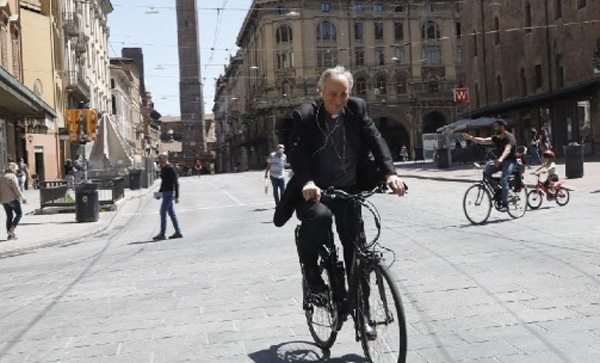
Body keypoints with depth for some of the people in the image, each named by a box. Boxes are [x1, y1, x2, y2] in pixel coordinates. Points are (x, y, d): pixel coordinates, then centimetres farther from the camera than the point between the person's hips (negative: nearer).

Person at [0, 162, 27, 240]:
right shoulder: (12, 176, -9)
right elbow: (16, 188, -15)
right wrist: (22, 198, -13)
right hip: (12, 199, -7)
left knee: (9, 216, 12)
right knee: (19, 213, 4)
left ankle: (10, 234, 10)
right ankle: (12, 229, -8)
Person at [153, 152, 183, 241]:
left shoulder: (170, 168, -15)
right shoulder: (163, 169, 13)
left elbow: (176, 183, -17)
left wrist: (176, 196, -20)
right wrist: (159, 192, 17)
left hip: (169, 193, -10)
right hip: (165, 193, 10)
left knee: (163, 212, -8)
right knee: (171, 213, 10)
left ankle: (162, 234, -3)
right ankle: (178, 232, 14)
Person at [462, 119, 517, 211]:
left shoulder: (509, 138, -15)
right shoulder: (496, 138, 8)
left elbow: (507, 149, -34)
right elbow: (483, 141, -2)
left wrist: (501, 159, -53)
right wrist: (471, 137, -17)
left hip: (510, 161, -7)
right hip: (499, 161, 7)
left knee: (503, 180, -26)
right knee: (486, 171, -16)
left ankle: (505, 204, -22)